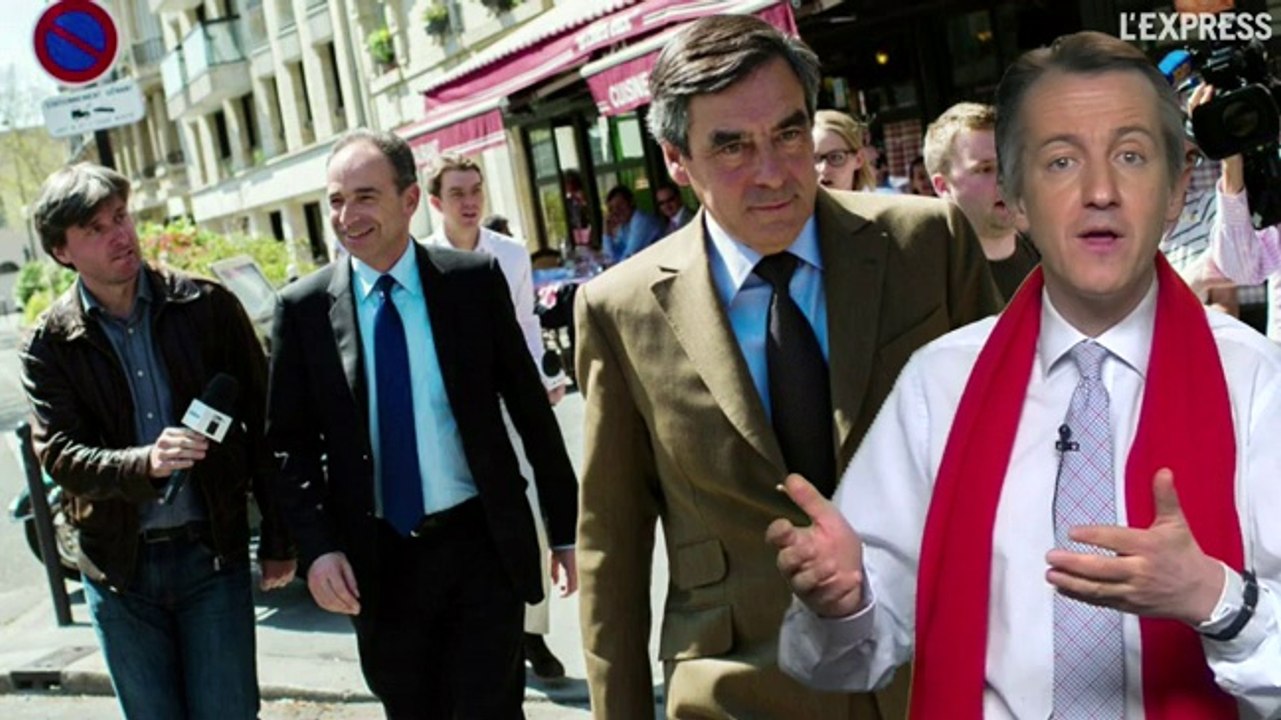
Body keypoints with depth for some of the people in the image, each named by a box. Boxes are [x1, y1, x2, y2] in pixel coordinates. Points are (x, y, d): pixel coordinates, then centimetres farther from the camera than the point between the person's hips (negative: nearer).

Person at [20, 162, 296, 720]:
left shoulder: (207, 304, -2)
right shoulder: (50, 344, -1)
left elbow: (262, 423, 2)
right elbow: (57, 454, -10)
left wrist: (278, 539, 2)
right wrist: (145, 464, -30)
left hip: (212, 553, -1)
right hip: (118, 566, 1)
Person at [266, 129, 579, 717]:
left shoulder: (475, 280, -3)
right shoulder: (304, 308, -1)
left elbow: (531, 409, 1)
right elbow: (290, 443, 3)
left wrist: (566, 530, 3)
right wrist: (317, 547, -10)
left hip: (482, 544, -1)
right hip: (376, 563, 2)